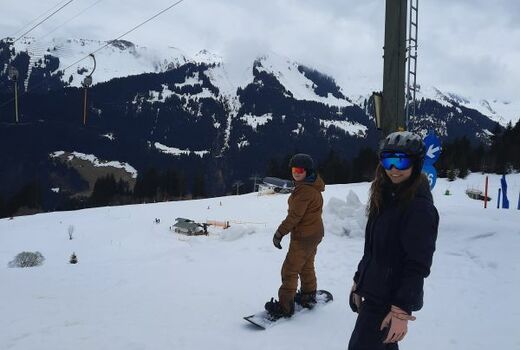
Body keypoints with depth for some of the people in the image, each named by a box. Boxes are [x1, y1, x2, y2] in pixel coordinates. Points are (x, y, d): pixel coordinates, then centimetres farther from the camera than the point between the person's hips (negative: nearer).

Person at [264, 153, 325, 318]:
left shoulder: (305, 190, -24)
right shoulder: (312, 185, 9)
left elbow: (294, 215, -24)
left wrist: (279, 233, -17)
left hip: (303, 236, -10)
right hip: (314, 233, 10)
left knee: (290, 270, -4)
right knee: (307, 266, 23)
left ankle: (285, 306, 2)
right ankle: (308, 296, 38)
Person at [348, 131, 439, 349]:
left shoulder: (419, 207, -18)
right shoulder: (386, 197, 7)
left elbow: (417, 265, -21)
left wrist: (402, 310, -22)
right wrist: (359, 280, 16)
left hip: (391, 298, -8)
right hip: (374, 291, 8)